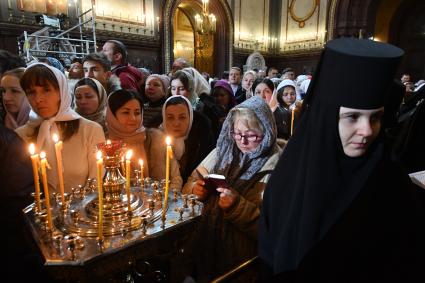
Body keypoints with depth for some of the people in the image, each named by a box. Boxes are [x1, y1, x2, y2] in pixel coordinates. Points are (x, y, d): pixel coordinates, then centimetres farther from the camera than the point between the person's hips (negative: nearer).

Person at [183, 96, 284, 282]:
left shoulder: (277, 167, -8)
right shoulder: (224, 151, 5)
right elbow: (191, 183, 10)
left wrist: (238, 205, -22)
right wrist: (196, 189, -10)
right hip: (203, 242, 4)